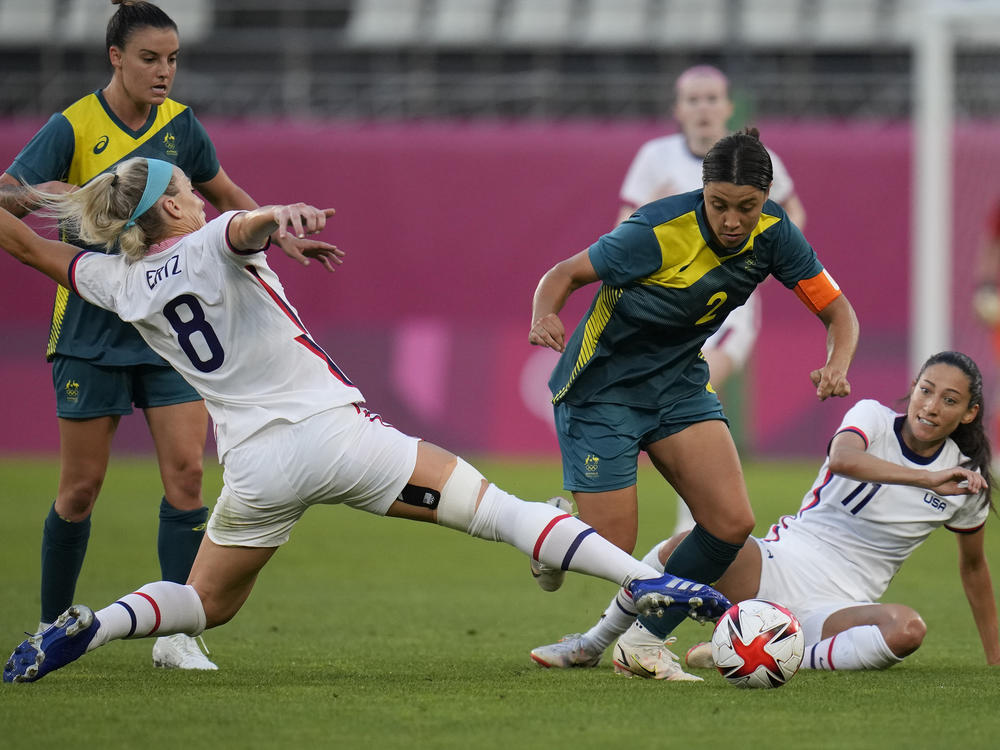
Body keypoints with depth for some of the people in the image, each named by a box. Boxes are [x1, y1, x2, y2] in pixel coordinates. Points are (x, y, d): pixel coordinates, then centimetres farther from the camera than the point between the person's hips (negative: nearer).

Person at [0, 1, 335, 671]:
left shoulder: (179, 125, 3)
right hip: (92, 326, -3)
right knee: (82, 486, 2)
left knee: (186, 470, -10)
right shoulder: (73, 128, -10)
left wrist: (279, 234, 9)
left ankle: (176, 634, -7)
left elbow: (224, 195, 21)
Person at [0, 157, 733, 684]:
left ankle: (86, 627, -5)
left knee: (206, 603, 23)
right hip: (332, 433, -4)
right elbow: (243, 225, -30)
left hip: (254, 465, 4)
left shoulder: (120, 283, 9)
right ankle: (645, 580, -17)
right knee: (499, 509, -4)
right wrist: (274, 215, -51)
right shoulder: (209, 245, -4)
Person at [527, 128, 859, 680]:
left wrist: (837, 364, -27)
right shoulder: (661, 230, -26)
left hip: (677, 380, 5)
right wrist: (544, 317, -39)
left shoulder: (772, 233, -11)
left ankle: (645, 639, 6)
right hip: (602, 386, -5)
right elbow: (566, 273, -17)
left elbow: (837, 310, -5)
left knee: (732, 524, -11)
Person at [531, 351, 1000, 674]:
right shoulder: (873, 417, -1)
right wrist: (927, 480, -32)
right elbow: (843, 458, -26)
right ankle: (591, 645, -10)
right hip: (781, 563, -1)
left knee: (907, 630, -35)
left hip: (837, 608, 2)